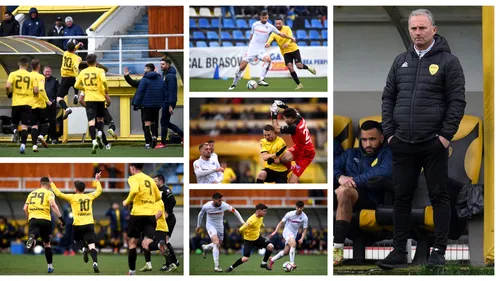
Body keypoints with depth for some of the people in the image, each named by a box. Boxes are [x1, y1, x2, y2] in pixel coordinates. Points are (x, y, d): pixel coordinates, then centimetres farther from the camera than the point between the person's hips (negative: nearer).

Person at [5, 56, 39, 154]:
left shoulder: (13, 74, -1)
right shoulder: (31, 76, 2)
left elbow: (8, 86, -14)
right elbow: (36, 91, -3)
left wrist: (9, 93, 8)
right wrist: (32, 95, 19)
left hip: (16, 103, 0)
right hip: (27, 103, 0)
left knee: (14, 123, 17)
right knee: (24, 126, 0)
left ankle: (15, 131, -17)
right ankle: (23, 145, -15)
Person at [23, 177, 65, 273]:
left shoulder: (32, 193, 19)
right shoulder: (49, 193, 7)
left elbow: (25, 208, 15)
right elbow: (53, 204, -12)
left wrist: (28, 219, 29)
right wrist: (60, 217, -13)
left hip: (33, 219, 1)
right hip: (45, 219, -1)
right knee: (47, 243, 18)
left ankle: (31, 238, -50)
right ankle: (49, 266, 21)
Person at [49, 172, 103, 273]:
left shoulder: (73, 197, -1)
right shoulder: (90, 196, 9)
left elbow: (59, 194, -1)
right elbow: (99, 190, 26)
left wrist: (51, 183, 9)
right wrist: (97, 180, 41)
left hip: (78, 225, -1)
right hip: (89, 224, 1)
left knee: (77, 241, 26)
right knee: (92, 245, -5)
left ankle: (84, 249, -6)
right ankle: (95, 263, -26)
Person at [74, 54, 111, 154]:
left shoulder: (83, 72, 8)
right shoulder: (99, 71, -1)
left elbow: (76, 85, 11)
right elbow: (104, 81, -18)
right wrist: (106, 93, -8)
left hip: (89, 99, 1)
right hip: (100, 98, -1)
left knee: (91, 120, -4)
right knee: (100, 118, 18)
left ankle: (94, 141, -21)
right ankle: (99, 133, -9)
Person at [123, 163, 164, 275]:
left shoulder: (134, 178, -2)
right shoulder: (150, 179, 16)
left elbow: (134, 190, -23)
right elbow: (158, 197, 21)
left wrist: (127, 202, -7)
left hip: (138, 213, -4)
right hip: (151, 214, 4)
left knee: (132, 242, 13)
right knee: (146, 244, 0)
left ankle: (132, 271, 14)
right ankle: (160, 245, -34)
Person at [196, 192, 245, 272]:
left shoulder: (224, 205, -21)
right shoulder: (206, 206, -20)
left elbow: (234, 211, -7)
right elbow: (201, 214, 1)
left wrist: (242, 222, -10)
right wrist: (198, 225, 13)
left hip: (220, 226, 4)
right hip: (210, 225, -4)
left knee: (218, 246, 14)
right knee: (216, 243, -24)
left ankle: (205, 248, 48)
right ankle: (216, 266, -21)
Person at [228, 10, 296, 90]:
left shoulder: (270, 26, 2)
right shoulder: (255, 24, 3)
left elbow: (280, 34, 9)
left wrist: (291, 38, 6)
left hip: (261, 50, 0)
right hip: (251, 49, 0)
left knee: (268, 59, -31)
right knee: (242, 67, -7)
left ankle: (261, 80, -30)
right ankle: (234, 84, 10)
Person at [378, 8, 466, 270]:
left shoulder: (448, 61, -2)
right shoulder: (401, 62, 13)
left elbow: (457, 101, -6)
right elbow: (388, 98, 15)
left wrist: (446, 135, -12)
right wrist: (389, 132, 5)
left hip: (433, 144, -5)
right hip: (402, 145, 5)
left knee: (438, 196, 1)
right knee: (402, 198, 8)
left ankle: (439, 251, 5)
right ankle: (399, 252, 13)